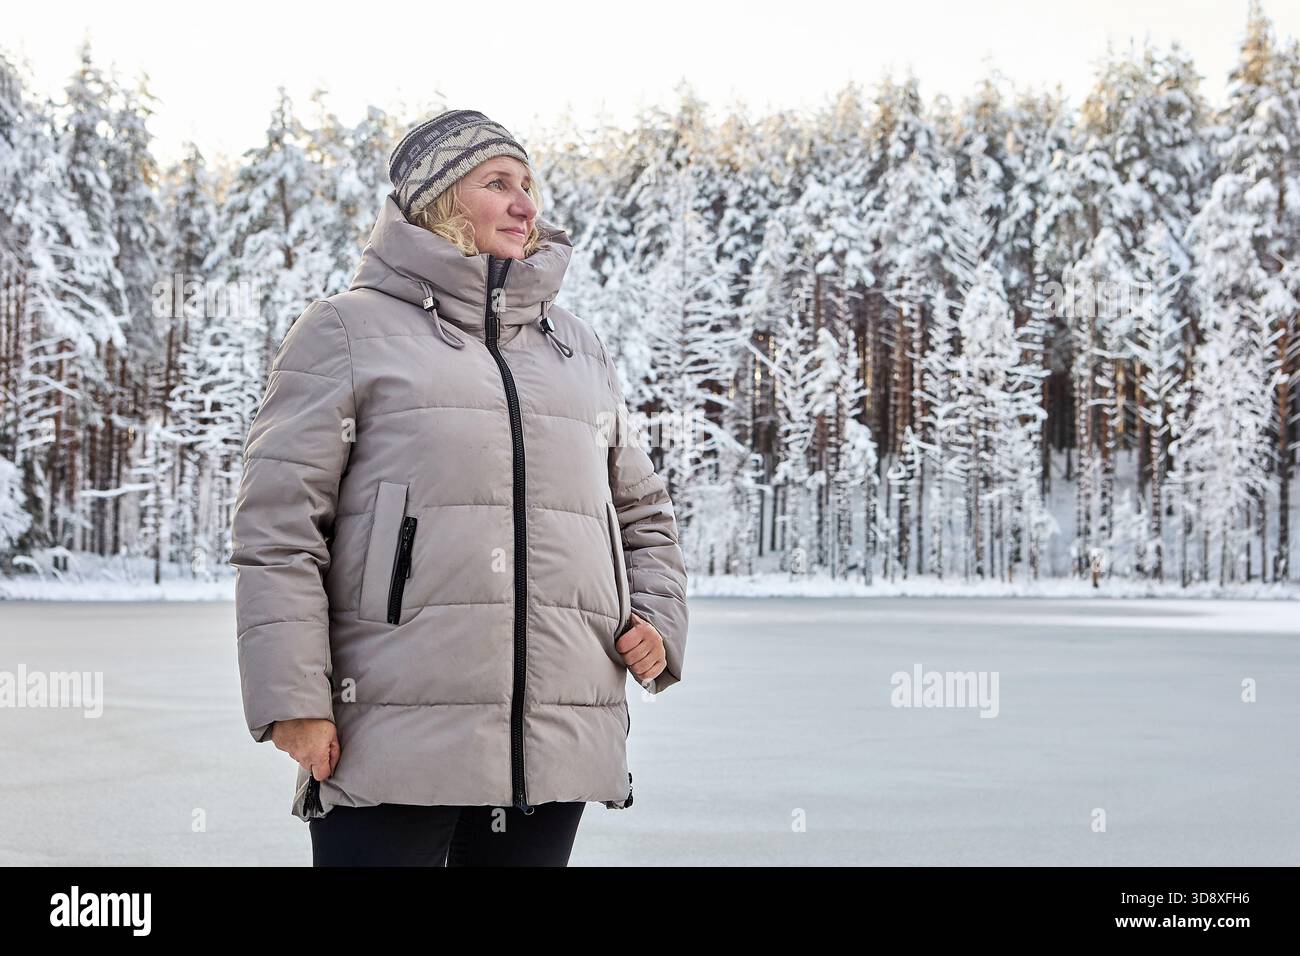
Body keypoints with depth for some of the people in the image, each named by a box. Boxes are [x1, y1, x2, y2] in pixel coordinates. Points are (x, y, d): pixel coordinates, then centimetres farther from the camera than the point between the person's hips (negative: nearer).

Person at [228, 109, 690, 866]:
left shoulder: (581, 350, 21)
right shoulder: (350, 331, 5)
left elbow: (642, 512, 29)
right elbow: (278, 525, -2)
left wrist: (660, 620, 9)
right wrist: (293, 699, -10)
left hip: (557, 749, 5)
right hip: (396, 745, -5)